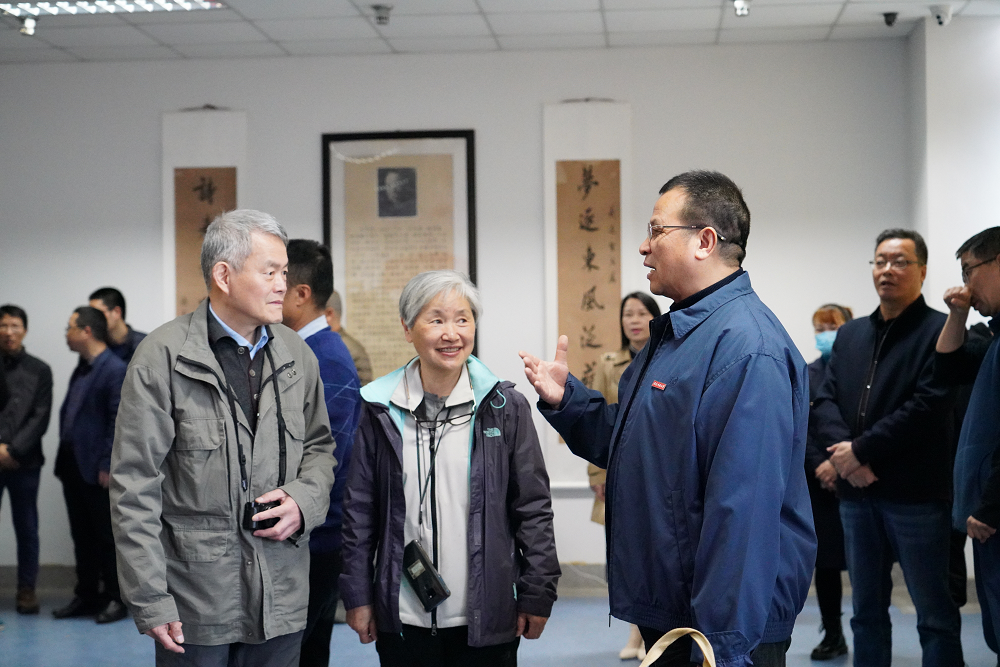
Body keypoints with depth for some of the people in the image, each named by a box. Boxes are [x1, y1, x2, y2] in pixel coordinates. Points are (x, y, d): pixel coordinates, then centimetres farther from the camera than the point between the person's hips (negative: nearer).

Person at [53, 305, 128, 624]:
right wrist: (64, 458, 13)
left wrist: (107, 466, -18)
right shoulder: (81, 369, 15)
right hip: (72, 466, 8)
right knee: (82, 536, 13)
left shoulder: (115, 370, -13)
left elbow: (119, 421, -16)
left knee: (107, 537, 1)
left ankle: (115, 599, 11)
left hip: (97, 470, -8)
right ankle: (86, 596, 22)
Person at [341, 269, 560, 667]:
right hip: (402, 618, 1)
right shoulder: (381, 410, 2)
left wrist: (536, 596, -1)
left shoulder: (504, 407, 0)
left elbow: (533, 507, 1)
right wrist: (357, 596, 4)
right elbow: (359, 510, 6)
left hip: (485, 619, -1)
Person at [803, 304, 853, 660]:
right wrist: (820, 466, -9)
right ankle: (832, 635, 17)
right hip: (819, 481, 4)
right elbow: (800, 428, 4)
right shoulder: (807, 375, 11)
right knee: (824, 560, 7)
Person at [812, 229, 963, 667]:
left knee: (934, 613, 2)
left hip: (916, 494, -6)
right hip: (857, 492, 6)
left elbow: (929, 405, -16)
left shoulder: (940, 331, -5)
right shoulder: (849, 335, 16)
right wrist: (844, 452, -10)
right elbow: (825, 401, 8)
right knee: (867, 610, 14)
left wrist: (862, 450, -14)